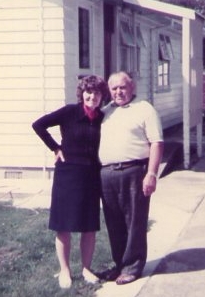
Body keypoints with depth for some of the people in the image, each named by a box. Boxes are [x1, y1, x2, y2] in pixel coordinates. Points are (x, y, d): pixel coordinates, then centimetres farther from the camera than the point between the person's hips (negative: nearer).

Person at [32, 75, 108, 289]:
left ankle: (86, 269, 23)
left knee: (90, 226, 8)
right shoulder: (70, 112, -9)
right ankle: (64, 271, 16)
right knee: (64, 225, 4)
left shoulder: (102, 118, 3)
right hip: (68, 174, -4)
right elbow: (38, 125, -9)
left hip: (92, 176, 4)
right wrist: (56, 148, -8)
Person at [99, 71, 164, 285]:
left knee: (135, 222, 1)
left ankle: (132, 266, 11)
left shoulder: (144, 109, -1)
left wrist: (151, 174, -14)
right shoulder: (105, 112, 17)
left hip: (134, 173, -6)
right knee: (114, 223, 12)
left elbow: (156, 143, -7)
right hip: (106, 174, 6)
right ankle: (119, 263, 24)